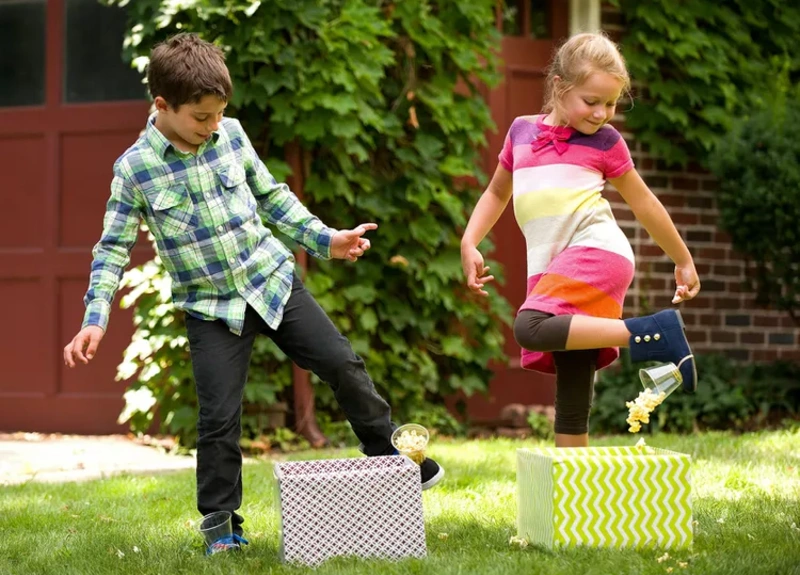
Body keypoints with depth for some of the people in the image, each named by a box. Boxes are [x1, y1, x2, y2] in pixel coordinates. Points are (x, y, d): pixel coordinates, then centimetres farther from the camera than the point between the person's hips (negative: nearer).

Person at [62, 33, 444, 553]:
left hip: (273, 281, 3)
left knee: (344, 366, 3)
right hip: (211, 308, -3)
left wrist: (325, 239, 10)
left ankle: (393, 457, 22)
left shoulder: (231, 135, -1)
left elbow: (272, 196, 13)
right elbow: (114, 247, -5)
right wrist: (95, 318, -13)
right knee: (218, 420, -6)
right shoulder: (135, 169, -11)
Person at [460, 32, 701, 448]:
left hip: (597, 252, -4)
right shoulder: (522, 131, 16)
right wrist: (469, 243, 14)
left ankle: (654, 333, -29)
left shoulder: (605, 141, 7)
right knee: (570, 403, 1)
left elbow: (643, 203, 15)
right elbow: (497, 192, 28)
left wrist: (684, 261, 21)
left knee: (530, 328, -32)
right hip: (551, 269, 4)